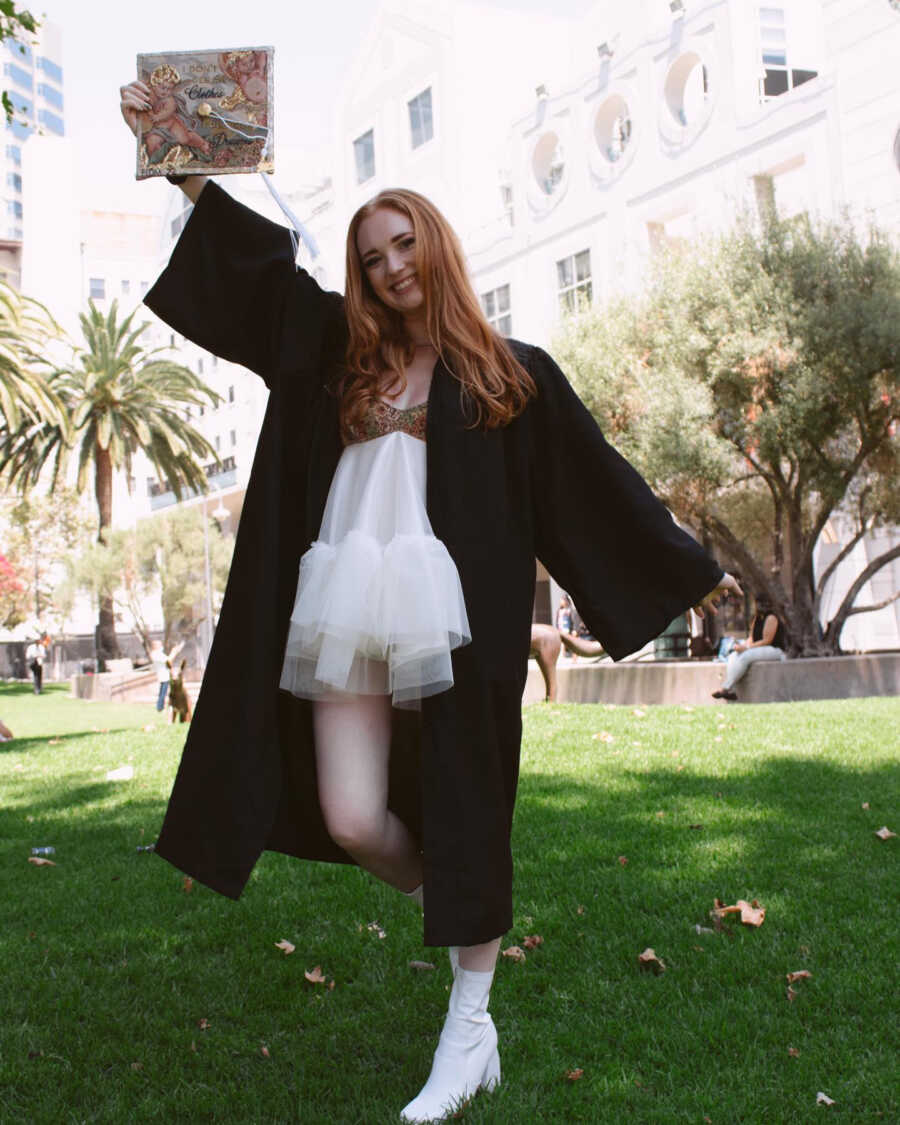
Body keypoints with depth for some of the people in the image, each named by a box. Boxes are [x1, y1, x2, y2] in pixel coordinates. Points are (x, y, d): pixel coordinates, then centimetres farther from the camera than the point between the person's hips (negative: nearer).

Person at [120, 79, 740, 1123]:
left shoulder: (510, 372, 9)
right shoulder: (340, 350, 15)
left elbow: (596, 479, 12)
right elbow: (256, 255, 17)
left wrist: (690, 567, 15)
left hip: (453, 622, -3)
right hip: (349, 618, 3)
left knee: (462, 813, 1)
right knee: (352, 822, -2)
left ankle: (469, 1028, 16)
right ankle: (447, 911, 30)